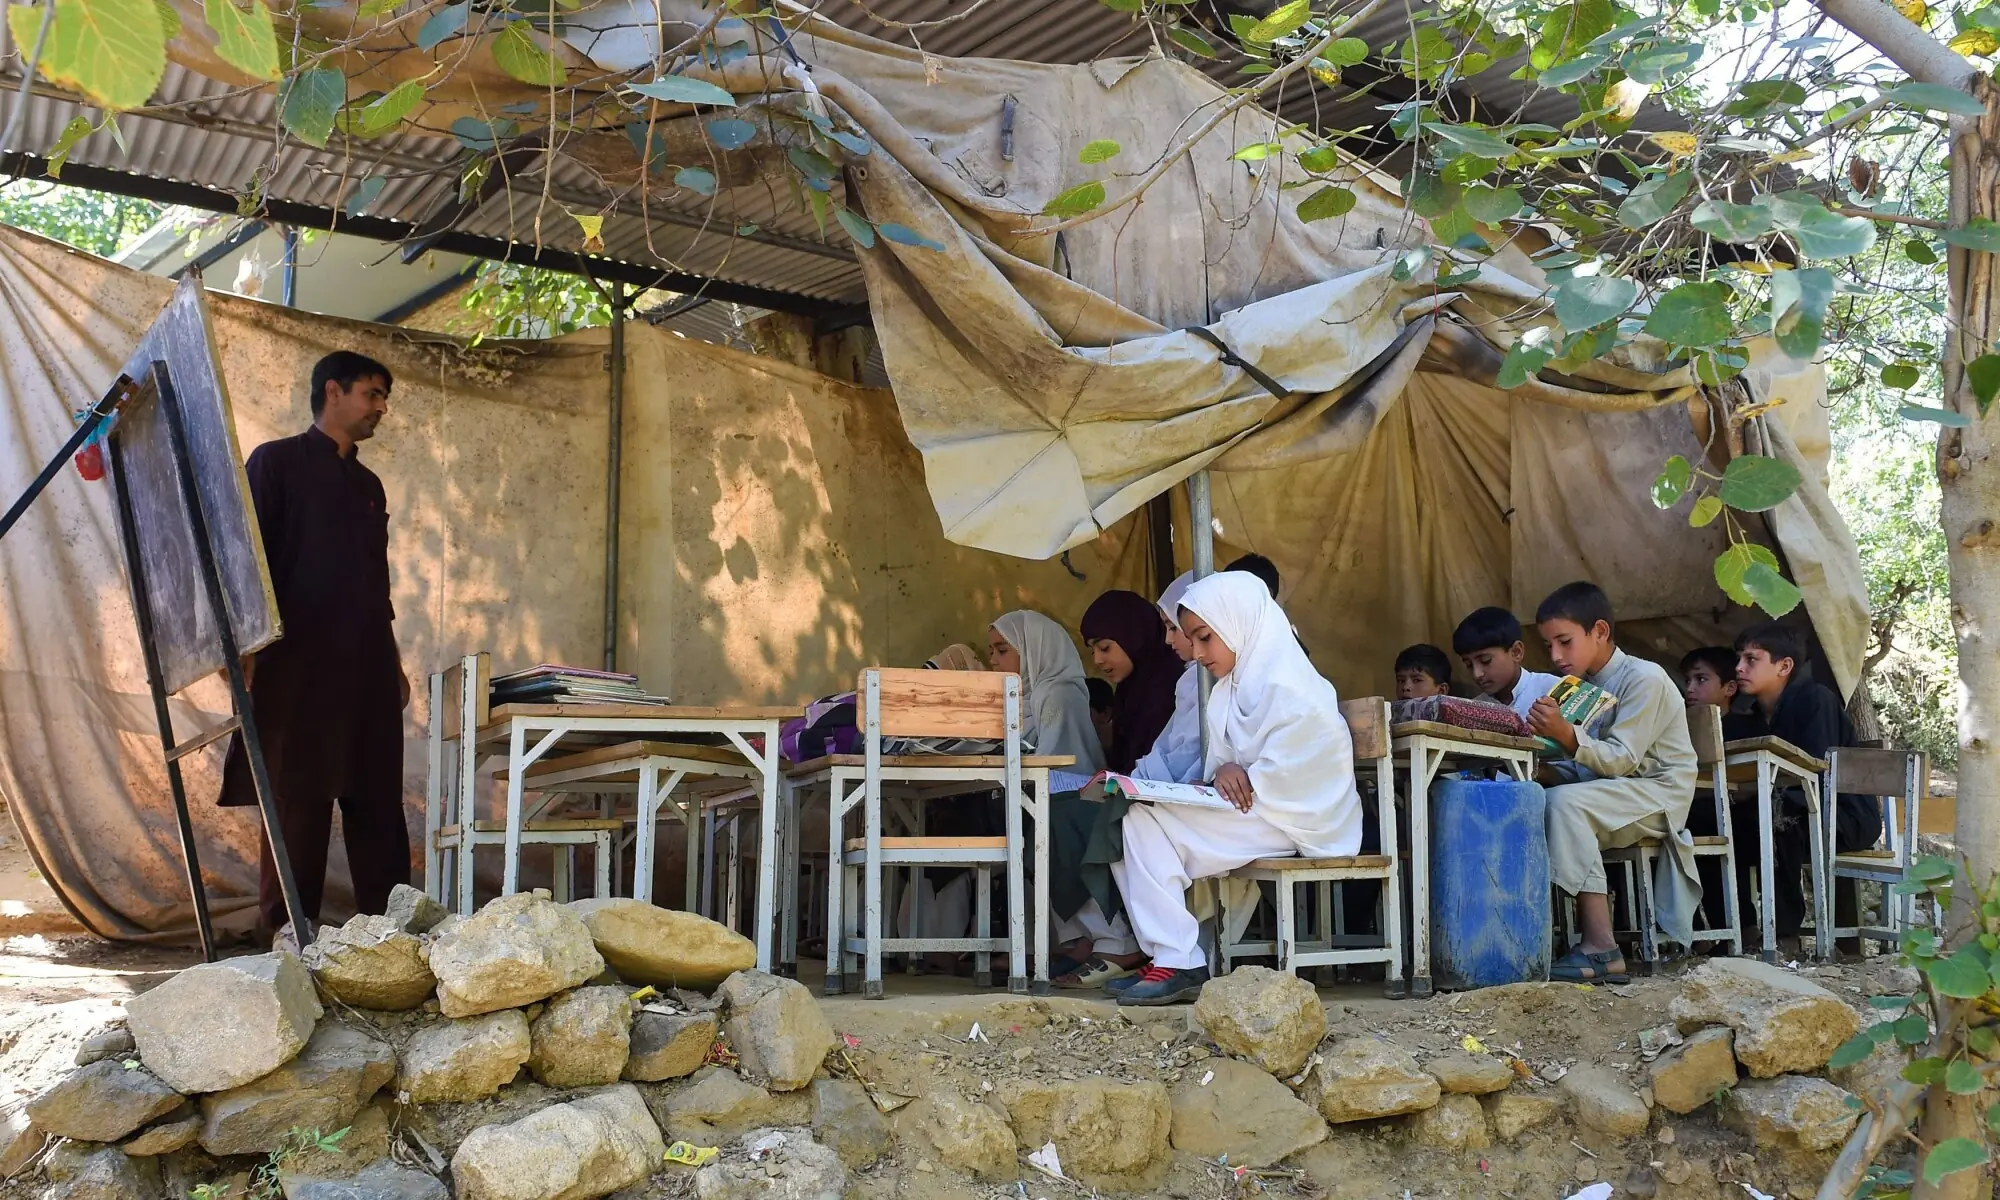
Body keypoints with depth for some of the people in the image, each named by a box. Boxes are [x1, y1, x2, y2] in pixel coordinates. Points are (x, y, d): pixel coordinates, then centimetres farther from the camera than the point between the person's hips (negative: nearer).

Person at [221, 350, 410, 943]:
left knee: (378, 793, 4)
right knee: (298, 792, -2)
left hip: (367, 665, 6)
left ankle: (387, 914, 8)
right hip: (299, 660, -6)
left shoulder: (368, 484, 20)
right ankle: (288, 920, 6)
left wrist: (394, 662, 21)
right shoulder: (276, 461, 1)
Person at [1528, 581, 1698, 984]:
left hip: (1657, 791, -8)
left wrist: (1567, 736, -38)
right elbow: (1586, 769, 10)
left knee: (1565, 802, -31)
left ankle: (1601, 950, -34)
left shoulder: (1644, 678, -12)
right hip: (1614, 795, 8)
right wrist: (1544, 764, -10)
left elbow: (1622, 759, -23)